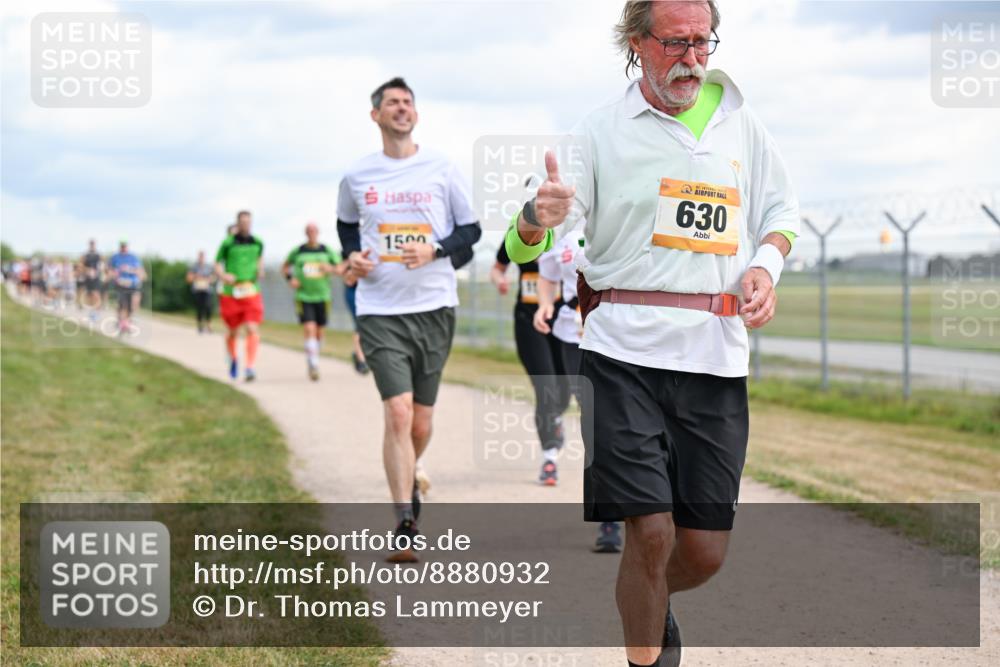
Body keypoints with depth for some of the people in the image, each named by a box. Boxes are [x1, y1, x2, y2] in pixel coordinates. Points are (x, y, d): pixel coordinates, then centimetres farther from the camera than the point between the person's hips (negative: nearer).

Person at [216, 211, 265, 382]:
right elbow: (217, 265, 4)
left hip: (251, 292, 1)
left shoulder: (257, 243, 5)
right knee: (233, 331, 10)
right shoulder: (228, 243, -4)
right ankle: (233, 358, 40)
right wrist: (223, 276, -16)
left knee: (253, 329, -15)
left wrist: (260, 269, 7)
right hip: (231, 292, -1)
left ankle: (250, 367, -18)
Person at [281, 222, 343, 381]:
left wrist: (331, 269, -15)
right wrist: (290, 279, -2)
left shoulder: (327, 251, 4)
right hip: (303, 297, -2)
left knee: (319, 332, 10)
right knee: (309, 330, -16)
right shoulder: (298, 252, 2)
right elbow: (285, 267, 17)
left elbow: (340, 269, 6)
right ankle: (314, 366, -18)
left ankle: (312, 361, 34)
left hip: (322, 296, 2)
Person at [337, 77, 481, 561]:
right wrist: (352, 255, 3)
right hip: (380, 310, -1)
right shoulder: (357, 177, 5)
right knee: (398, 413, -15)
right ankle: (405, 526, -13)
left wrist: (435, 250, -10)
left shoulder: (440, 168, 2)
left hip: (434, 307, 1)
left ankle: (407, 483, 39)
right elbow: (346, 224, 23)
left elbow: (471, 230, 8)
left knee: (421, 422, 8)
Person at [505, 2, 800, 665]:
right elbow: (522, 249, -1)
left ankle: (654, 605, 39)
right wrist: (537, 217, -25)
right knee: (650, 534, -11)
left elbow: (782, 213, 24)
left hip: (717, 355, 3)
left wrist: (766, 265, 2)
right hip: (625, 350, -3)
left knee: (705, 553, 5)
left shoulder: (742, 124, 12)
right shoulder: (601, 132, 3)